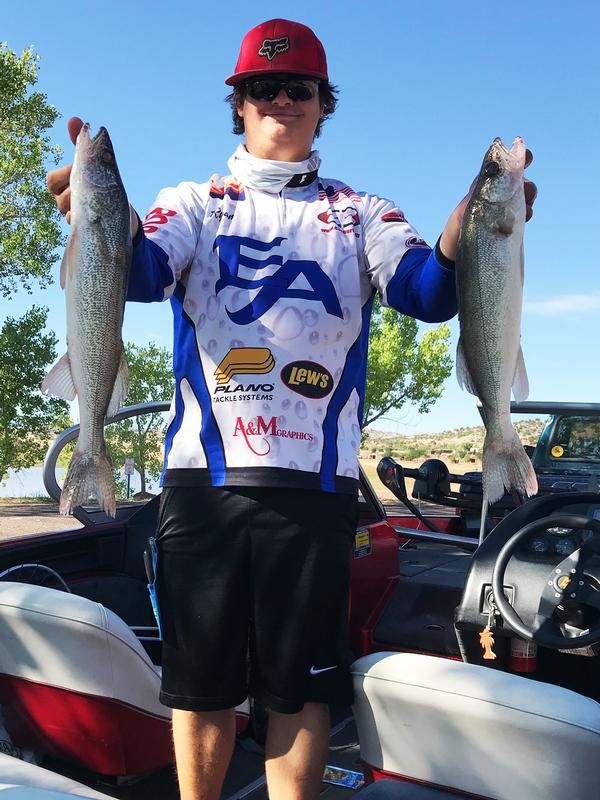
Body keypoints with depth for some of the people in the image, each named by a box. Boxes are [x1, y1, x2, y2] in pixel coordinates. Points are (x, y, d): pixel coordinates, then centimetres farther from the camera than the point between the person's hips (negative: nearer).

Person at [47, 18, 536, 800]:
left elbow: (431, 292, -4)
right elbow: (139, 271, -7)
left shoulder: (358, 213, 14)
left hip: (314, 481, 0)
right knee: (202, 683, 9)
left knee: (301, 689, 7)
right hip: (202, 474, 0)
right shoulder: (196, 201, 14)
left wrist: (471, 221, -24)